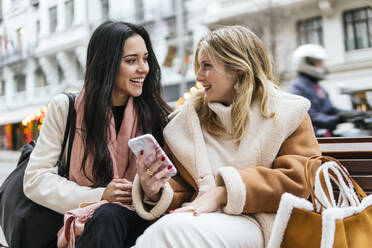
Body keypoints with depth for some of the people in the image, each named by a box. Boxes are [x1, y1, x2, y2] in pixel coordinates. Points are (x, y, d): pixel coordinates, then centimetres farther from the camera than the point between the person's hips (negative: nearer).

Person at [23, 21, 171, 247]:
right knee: (108, 215, -36)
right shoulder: (64, 108, 1)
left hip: (132, 220, 2)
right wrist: (99, 197, -13)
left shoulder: (153, 114, 6)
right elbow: (36, 179, -2)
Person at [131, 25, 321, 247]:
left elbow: (298, 180, -5)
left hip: (252, 221, -3)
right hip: (200, 216, 3)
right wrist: (155, 193, -8)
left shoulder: (287, 113, 8)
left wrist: (223, 193, -14)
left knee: (174, 229, -36)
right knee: (167, 227, -36)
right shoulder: (188, 117, 17)